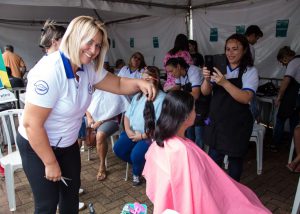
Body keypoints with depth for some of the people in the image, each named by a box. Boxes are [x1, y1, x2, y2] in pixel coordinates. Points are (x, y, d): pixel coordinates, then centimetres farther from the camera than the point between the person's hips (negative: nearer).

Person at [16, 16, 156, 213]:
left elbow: (118, 84, 1)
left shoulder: (89, 68, -7)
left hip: (68, 144, 7)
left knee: (72, 191, 19)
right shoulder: (50, 71, -30)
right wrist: (50, 163, -19)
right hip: (38, 145, -7)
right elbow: (31, 123, -28)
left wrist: (139, 83, -21)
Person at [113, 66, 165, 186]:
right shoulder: (138, 95, 10)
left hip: (150, 136, -7)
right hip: (133, 132, 7)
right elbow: (127, 115, 13)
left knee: (136, 155, -26)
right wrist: (128, 130, -5)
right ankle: (141, 165, 15)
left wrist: (142, 136, -17)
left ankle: (137, 173, 12)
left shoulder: (161, 99, -15)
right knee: (118, 148, -11)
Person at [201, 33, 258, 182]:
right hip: (216, 121, 4)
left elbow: (245, 98, -21)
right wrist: (207, 79, -23)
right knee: (214, 158, 13)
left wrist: (224, 82, -32)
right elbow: (205, 92, -2)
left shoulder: (250, 71, -7)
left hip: (237, 124, -3)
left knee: (235, 158, 13)